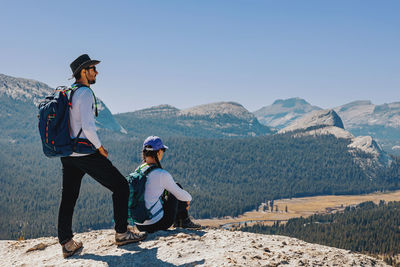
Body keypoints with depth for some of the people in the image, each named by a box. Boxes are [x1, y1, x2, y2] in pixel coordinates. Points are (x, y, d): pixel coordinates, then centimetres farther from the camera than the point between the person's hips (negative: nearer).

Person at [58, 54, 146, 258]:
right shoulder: (85, 93, -12)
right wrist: (100, 147, -9)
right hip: (86, 153, -9)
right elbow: (88, 126, -22)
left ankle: (66, 244, 14)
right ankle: (121, 233, 8)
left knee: (68, 198, 12)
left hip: (67, 154, 9)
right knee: (120, 187, 4)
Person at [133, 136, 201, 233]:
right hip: (157, 224, -6)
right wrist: (189, 198, 20)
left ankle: (177, 221, 35)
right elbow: (181, 195, -5)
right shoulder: (162, 174, -17)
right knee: (177, 186, 11)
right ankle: (185, 221, 24)